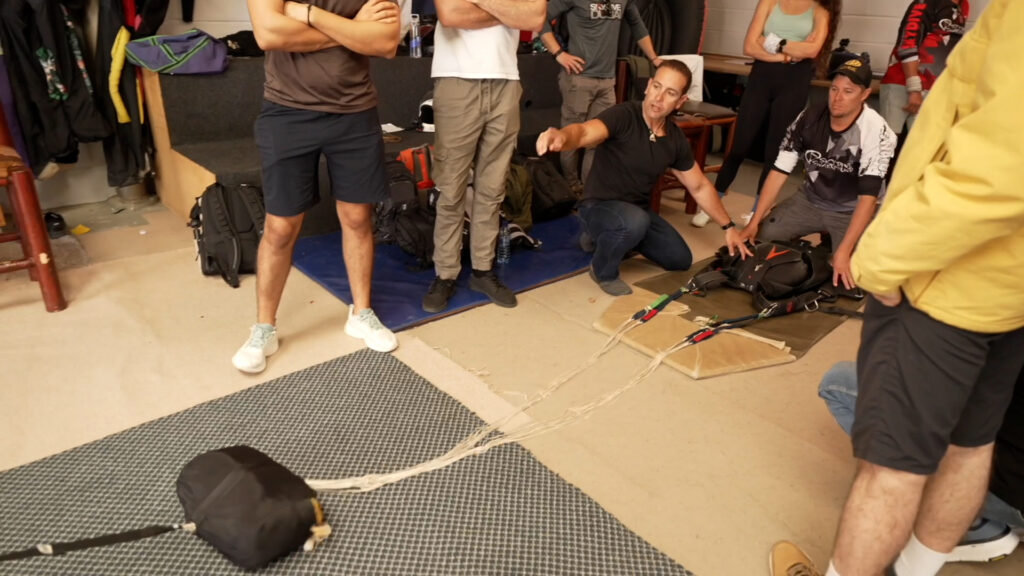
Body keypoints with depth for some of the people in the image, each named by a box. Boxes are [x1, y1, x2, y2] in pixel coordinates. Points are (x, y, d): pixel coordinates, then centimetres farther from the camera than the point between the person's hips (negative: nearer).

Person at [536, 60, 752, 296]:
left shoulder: (676, 140, -3)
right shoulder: (623, 116, -23)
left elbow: (700, 187, 10)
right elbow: (584, 132, -44)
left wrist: (729, 227, 10)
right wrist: (562, 136, -68)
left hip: (637, 209, 7)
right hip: (599, 206, -7)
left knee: (681, 259, 11)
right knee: (635, 221, -38)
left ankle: (606, 238, 24)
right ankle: (604, 271, -6)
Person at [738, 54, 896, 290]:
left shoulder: (877, 133, -24)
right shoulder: (809, 118, -12)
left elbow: (868, 197, -28)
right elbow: (779, 171, -11)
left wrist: (844, 251, -36)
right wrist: (754, 222, -17)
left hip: (852, 211, -3)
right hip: (810, 200, 4)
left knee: (848, 274, -22)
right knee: (762, 235, -14)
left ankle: (832, 248, 11)